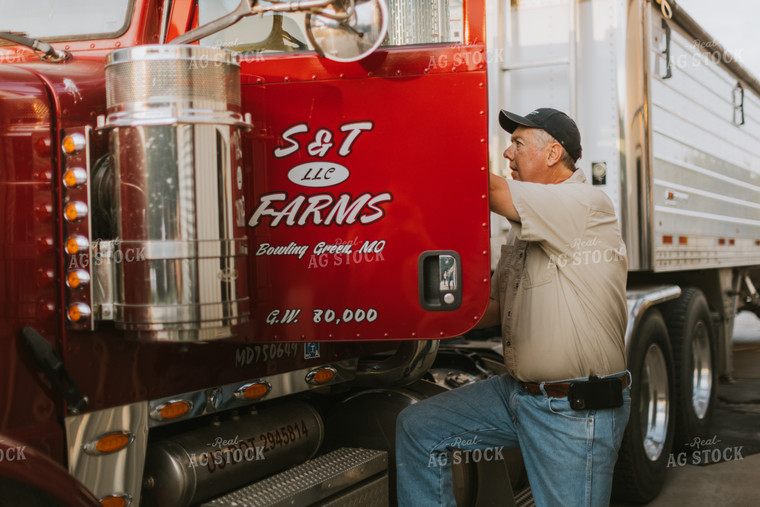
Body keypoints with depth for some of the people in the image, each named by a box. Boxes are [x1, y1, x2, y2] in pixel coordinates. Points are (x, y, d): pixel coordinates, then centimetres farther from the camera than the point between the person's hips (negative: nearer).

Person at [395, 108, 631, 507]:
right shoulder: (524, 227, 15)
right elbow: (494, 309, 20)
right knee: (417, 428, 6)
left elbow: (485, 189, -23)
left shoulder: (585, 204, -14)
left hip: (575, 413, -9)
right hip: (516, 393, 9)